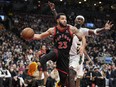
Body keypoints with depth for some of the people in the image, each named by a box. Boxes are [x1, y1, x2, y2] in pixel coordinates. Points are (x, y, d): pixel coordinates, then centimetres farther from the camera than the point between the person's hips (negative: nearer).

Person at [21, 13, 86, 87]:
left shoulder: (71, 29, -6)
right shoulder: (53, 30, -4)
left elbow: (82, 37, -1)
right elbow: (40, 36, 5)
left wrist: (83, 46, -21)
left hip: (65, 56, 2)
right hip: (57, 52, -2)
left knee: (64, 77, 0)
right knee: (53, 53, -41)